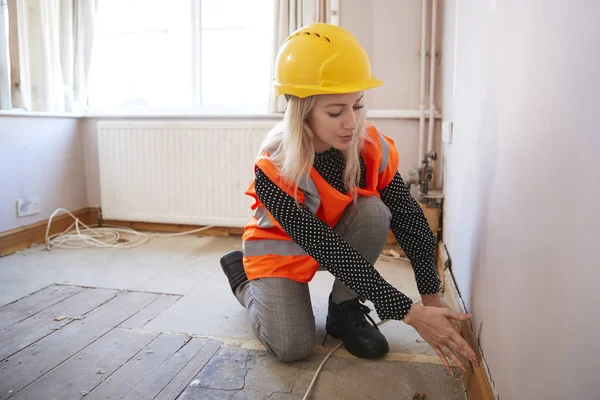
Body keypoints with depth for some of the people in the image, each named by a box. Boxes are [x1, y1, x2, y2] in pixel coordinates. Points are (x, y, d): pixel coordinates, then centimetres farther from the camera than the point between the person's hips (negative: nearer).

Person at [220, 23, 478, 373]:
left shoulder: (372, 147, -23)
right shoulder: (273, 172, -34)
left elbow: (409, 218, -18)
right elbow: (331, 253, -36)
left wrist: (432, 297, -22)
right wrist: (410, 313, -37)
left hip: (339, 231, 4)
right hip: (281, 247, -3)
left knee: (373, 210, -28)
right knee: (294, 348, -17)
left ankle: (345, 309, -6)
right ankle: (243, 275, 13)